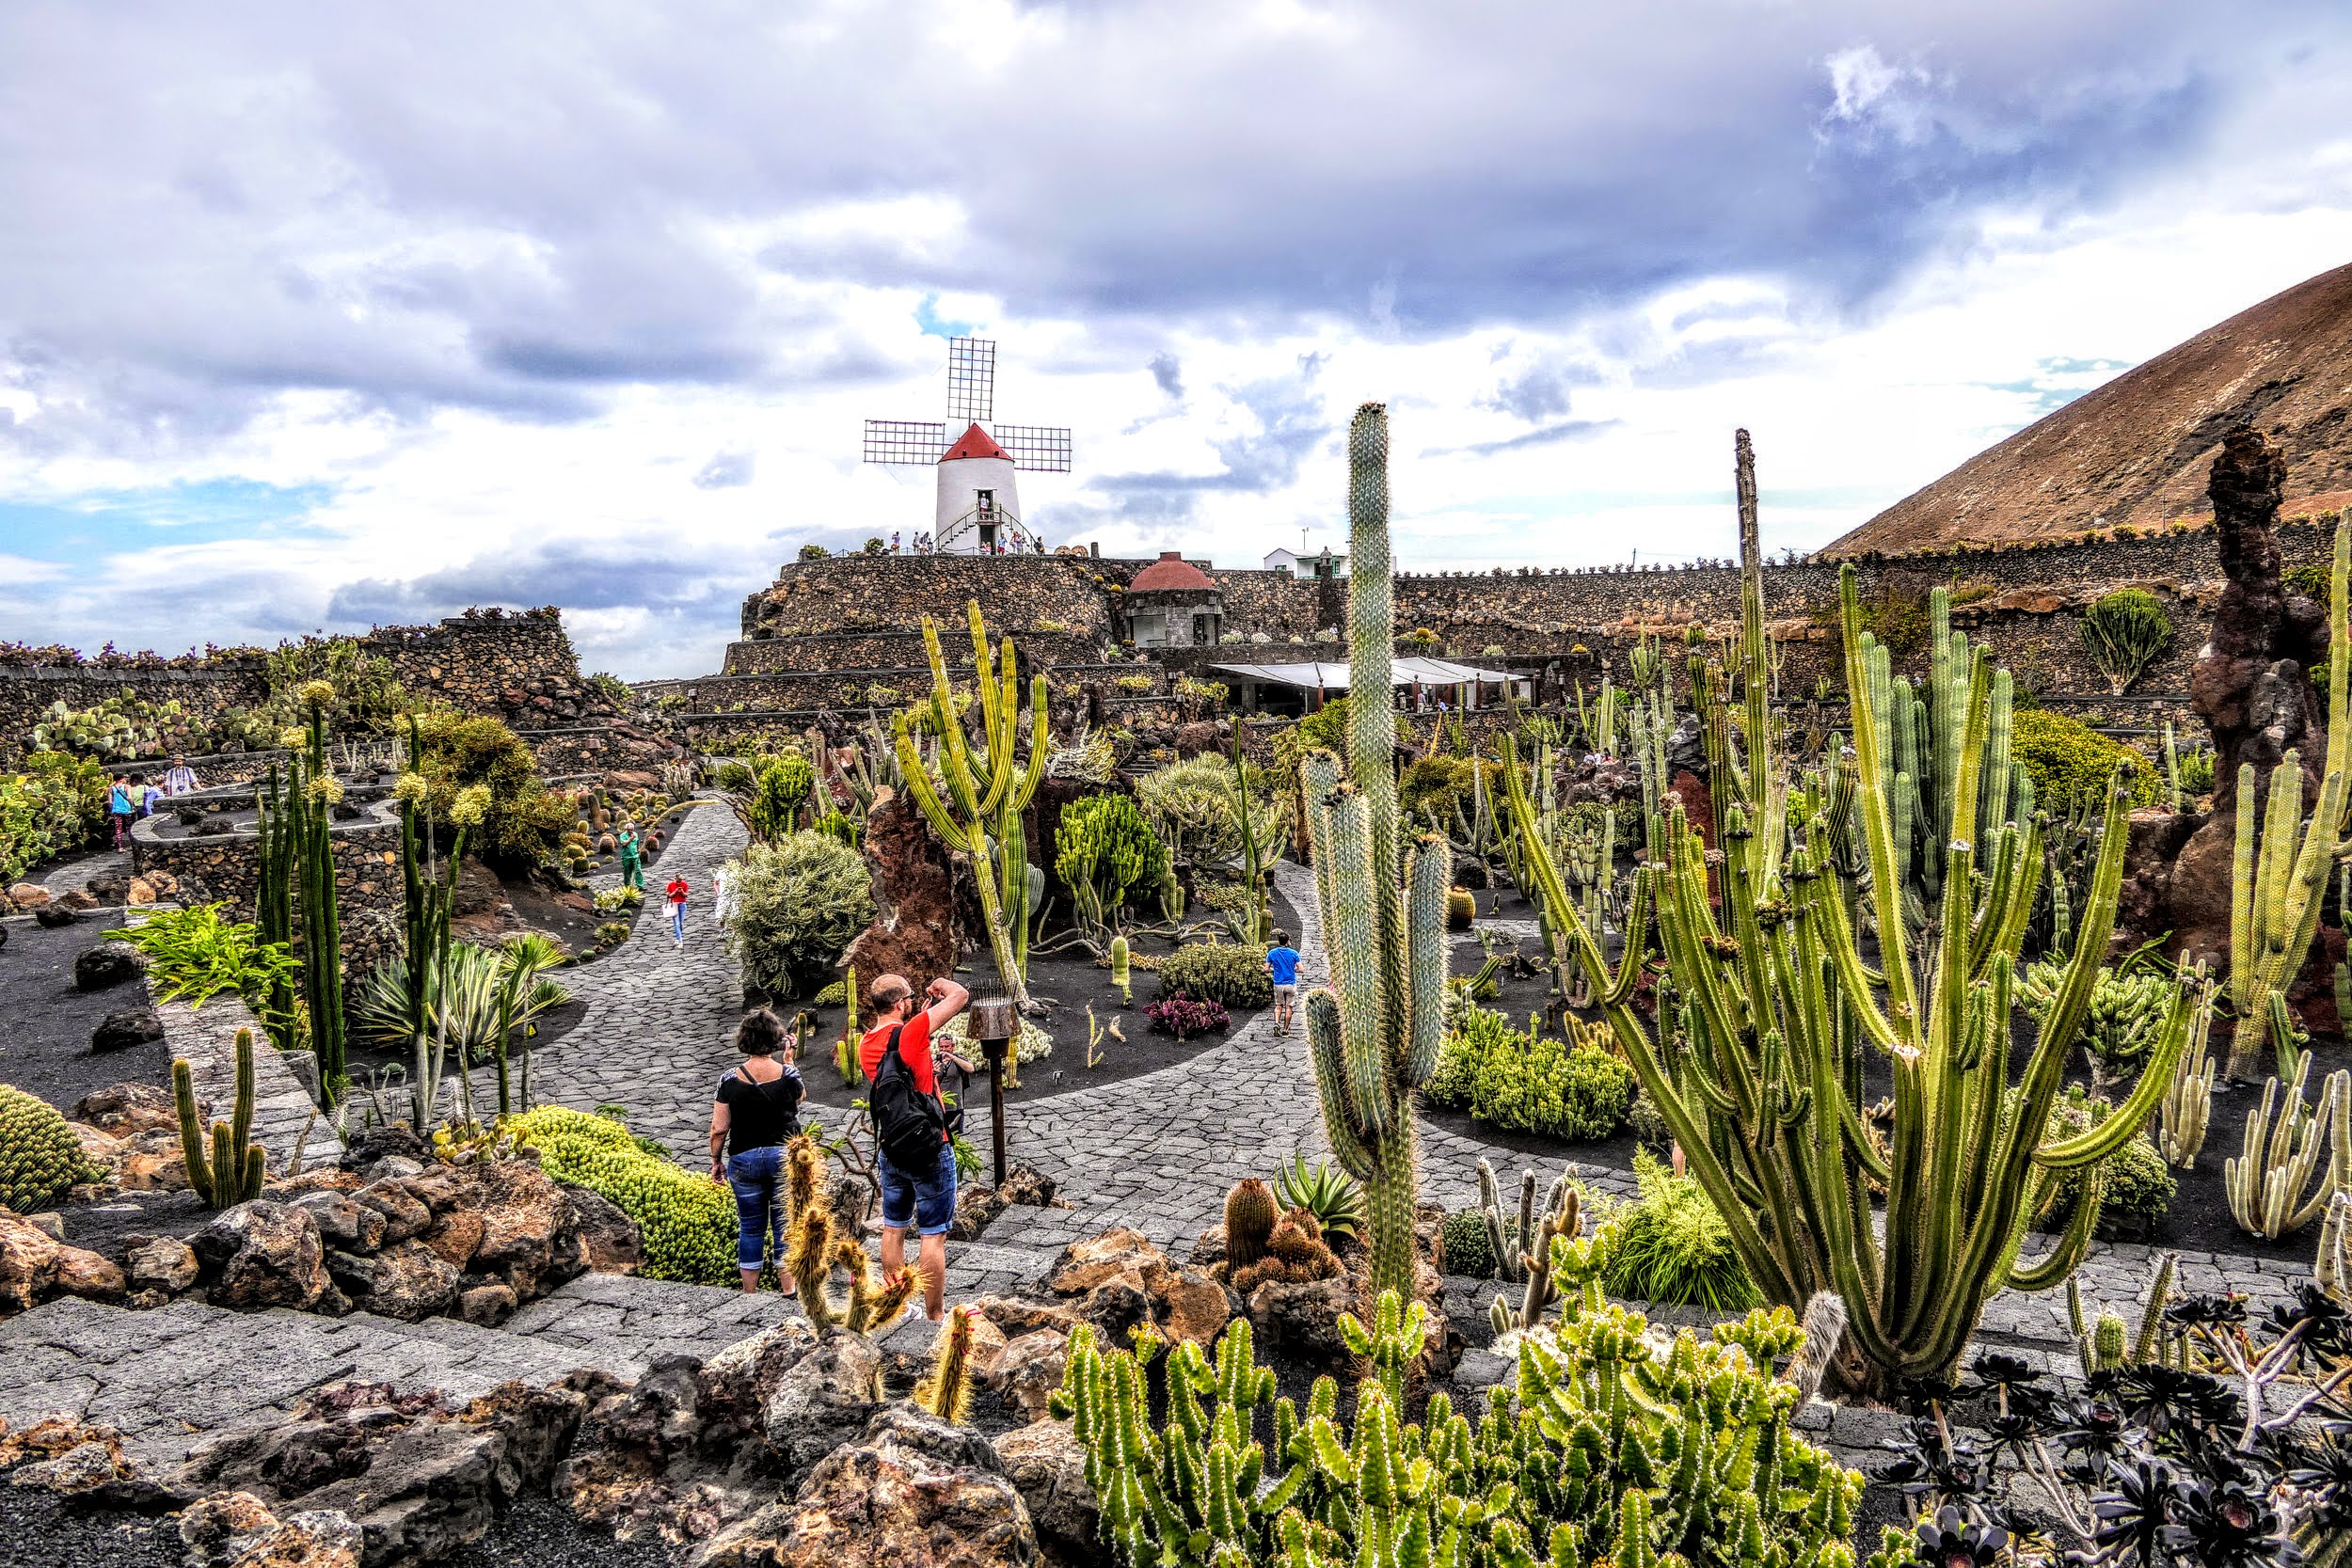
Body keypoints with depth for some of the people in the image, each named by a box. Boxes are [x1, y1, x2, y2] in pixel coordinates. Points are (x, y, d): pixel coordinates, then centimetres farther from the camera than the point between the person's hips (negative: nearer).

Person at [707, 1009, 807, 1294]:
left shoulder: (729, 1079, -6)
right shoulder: (788, 1074, -7)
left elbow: (718, 1128, -4)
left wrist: (716, 1160, 10)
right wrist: (790, 1060, 19)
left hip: (744, 1159, 1)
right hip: (785, 1156, 0)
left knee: (750, 1227, 10)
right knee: (786, 1225, 8)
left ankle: (749, 1293, 16)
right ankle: (789, 1289, 10)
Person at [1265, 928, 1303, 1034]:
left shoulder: (1271, 953, -3)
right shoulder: (1293, 953, -7)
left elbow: (1266, 969, -3)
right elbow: (1300, 969, -8)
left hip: (1278, 984, 2)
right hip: (1291, 984, -2)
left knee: (1278, 1005, 16)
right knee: (1289, 1007, 9)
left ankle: (1277, 1023, -6)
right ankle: (1285, 1029, 13)